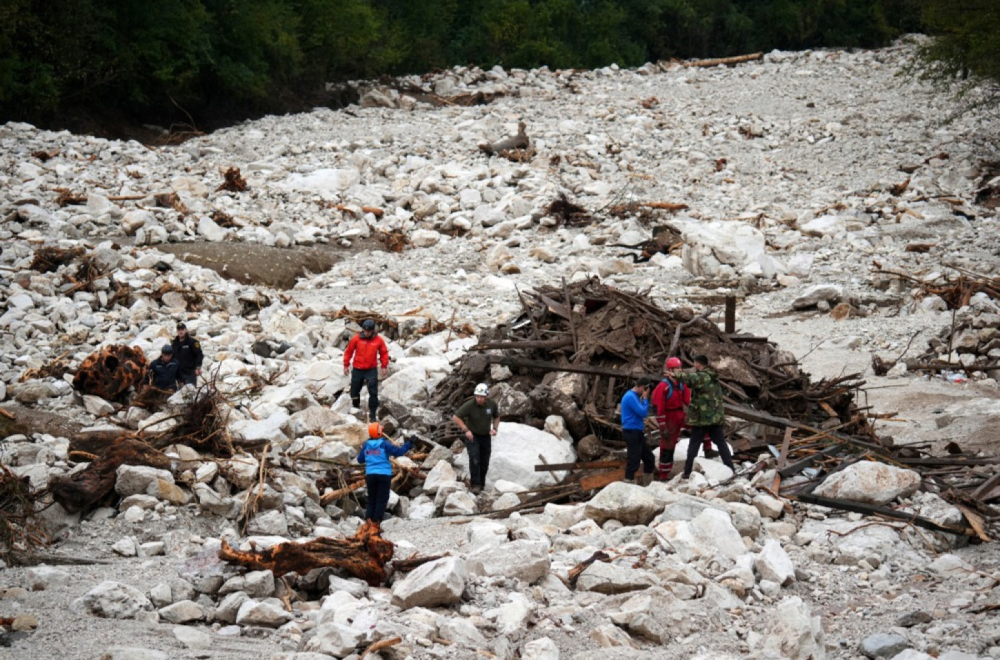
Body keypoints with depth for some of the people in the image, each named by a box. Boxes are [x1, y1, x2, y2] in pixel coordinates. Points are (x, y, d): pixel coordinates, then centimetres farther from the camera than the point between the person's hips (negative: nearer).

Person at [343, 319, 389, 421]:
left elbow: (384, 353, 7)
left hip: (371, 370, -1)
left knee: (373, 393, -8)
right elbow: (348, 352, 3)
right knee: (354, 392, 12)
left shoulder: (378, 340, -5)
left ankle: (373, 414, -2)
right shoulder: (356, 339, -6)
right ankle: (356, 408, 36)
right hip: (357, 370, 1)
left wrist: (384, 366, 2)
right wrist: (346, 365, 5)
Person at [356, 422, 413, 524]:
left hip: (370, 474, 4)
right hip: (384, 474, -4)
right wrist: (408, 444, 2)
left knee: (371, 500, 13)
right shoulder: (385, 444, -8)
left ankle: (369, 520, 2)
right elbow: (398, 451, -11)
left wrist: (360, 450, 34)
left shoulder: (366, 445, 5)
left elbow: (360, 459, 14)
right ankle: (376, 522, -5)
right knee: (382, 500, 1)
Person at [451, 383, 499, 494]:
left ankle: (481, 484, 25)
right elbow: (455, 417, -19)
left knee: (484, 463, 8)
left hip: (486, 436, 4)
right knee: (474, 459, -22)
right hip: (472, 436, -4)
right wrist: (465, 430, -25)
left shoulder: (492, 404, -9)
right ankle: (475, 485, -21)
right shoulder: (469, 405, -23)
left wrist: (495, 428, -7)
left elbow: (496, 417, 11)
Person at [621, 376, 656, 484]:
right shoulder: (630, 397, -17)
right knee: (634, 459, -8)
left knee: (649, 457, 15)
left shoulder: (634, 396, 16)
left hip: (637, 432, 11)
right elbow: (643, 412, -20)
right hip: (632, 432, -11)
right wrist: (645, 399, -11)